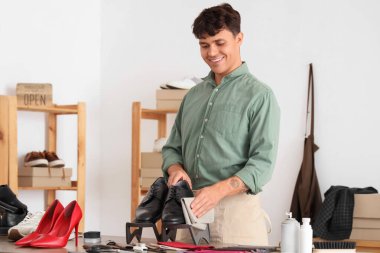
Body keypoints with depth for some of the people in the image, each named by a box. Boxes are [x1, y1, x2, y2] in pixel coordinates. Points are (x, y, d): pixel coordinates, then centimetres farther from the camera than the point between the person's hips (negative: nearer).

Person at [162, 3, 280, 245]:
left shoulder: (259, 96, -3)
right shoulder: (194, 95, 17)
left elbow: (263, 163, -11)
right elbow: (173, 148, 20)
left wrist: (219, 190, -25)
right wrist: (176, 169, -4)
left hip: (235, 210, -5)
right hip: (191, 210, 5)